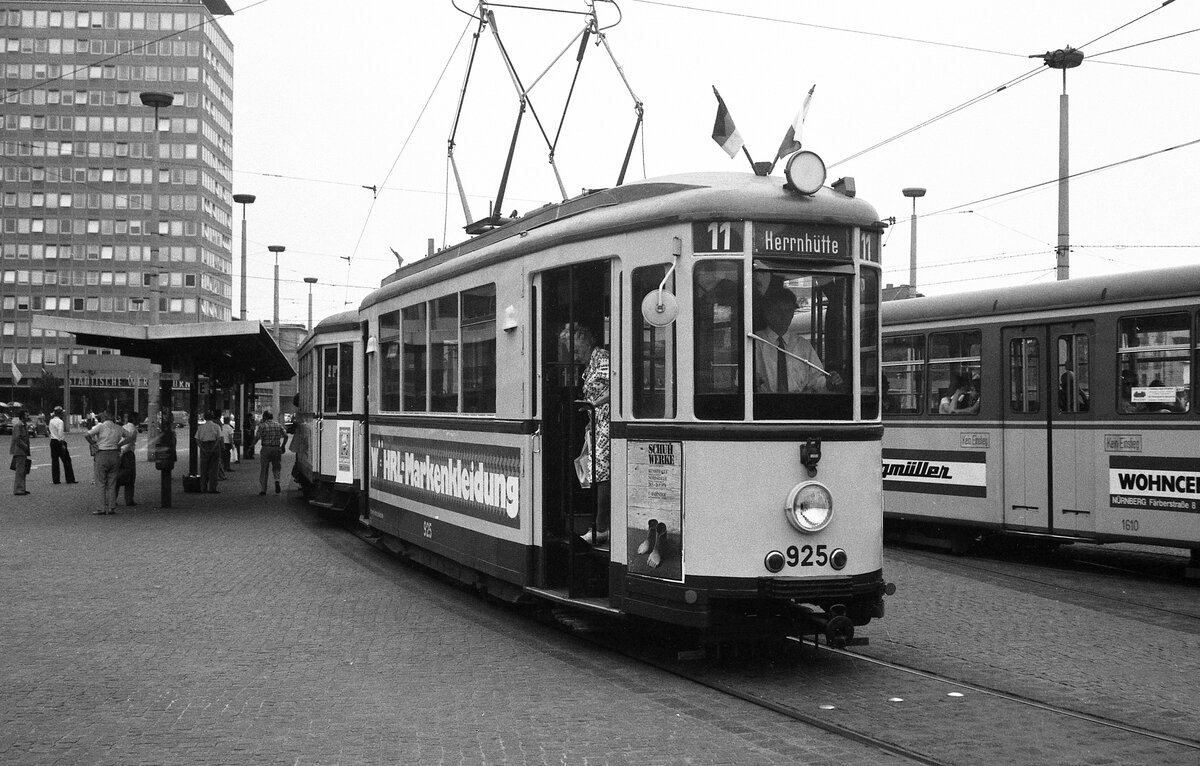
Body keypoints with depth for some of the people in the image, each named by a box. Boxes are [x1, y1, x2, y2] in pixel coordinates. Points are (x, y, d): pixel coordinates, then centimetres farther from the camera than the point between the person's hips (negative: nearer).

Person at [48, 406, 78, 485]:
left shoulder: (51, 421, 11)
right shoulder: (60, 421, -13)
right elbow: (60, 433, -19)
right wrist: (63, 444, -19)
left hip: (52, 441, 8)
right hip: (59, 442, -8)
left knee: (54, 460, 8)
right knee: (66, 460, -2)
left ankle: (55, 480, 7)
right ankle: (70, 479, -3)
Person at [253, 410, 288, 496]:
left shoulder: (262, 426, -5)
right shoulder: (278, 425, 7)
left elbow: (257, 438, -13)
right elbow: (285, 436, 4)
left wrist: (251, 447, -5)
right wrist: (282, 446, 16)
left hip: (266, 449, -3)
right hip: (276, 449, 3)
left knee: (263, 470, 6)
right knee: (276, 467, 16)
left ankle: (263, 489, 7)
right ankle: (277, 481, -12)